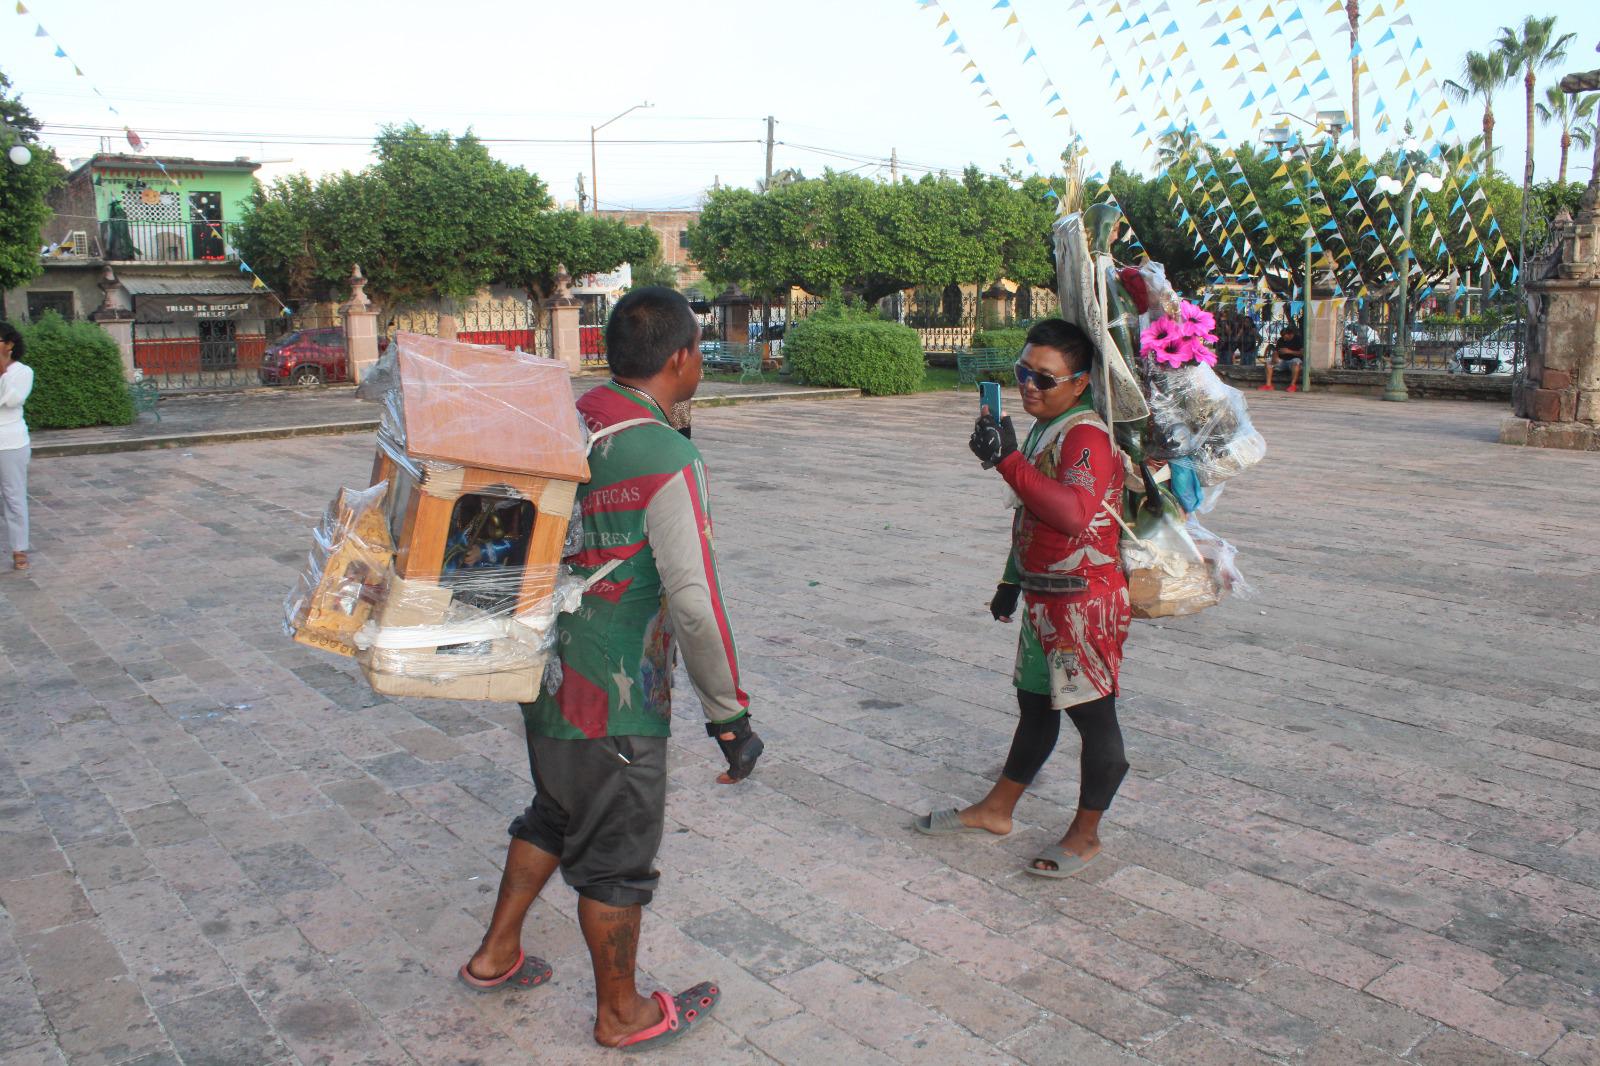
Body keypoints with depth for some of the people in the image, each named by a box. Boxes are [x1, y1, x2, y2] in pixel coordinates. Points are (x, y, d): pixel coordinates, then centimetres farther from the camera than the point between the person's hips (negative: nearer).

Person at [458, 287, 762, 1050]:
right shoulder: (665, 460, -23)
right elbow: (693, 605, -25)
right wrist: (729, 715, -16)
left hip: (548, 672, 8)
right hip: (613, 699, -8)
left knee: (555, 815, 29)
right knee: (616, 856, 11)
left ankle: (496, 955, 44)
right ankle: (622, 1014, 31)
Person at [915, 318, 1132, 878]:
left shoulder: (1085, 435, -19)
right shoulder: (1042, 430, 13)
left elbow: (1074, 515, -37)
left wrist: (1008, 460, -38)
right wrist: (1012, 581, 26)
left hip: (1084, 601, -10)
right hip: (1042, 597, 10)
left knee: (1093, 715, 4)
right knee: (1035, 706, 20)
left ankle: (1085, 834, 18)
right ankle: (996, 810, 32)